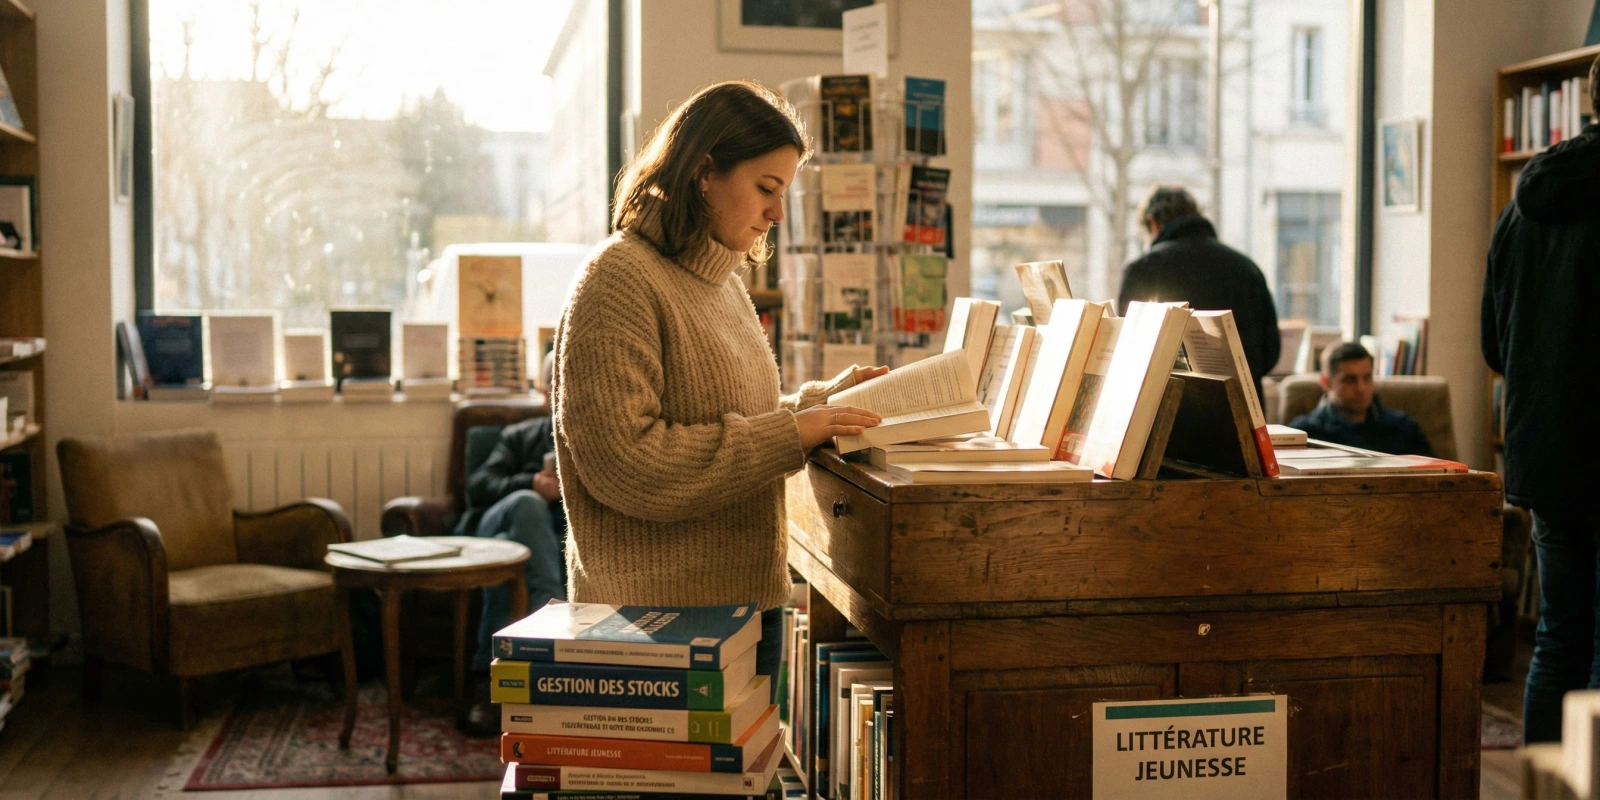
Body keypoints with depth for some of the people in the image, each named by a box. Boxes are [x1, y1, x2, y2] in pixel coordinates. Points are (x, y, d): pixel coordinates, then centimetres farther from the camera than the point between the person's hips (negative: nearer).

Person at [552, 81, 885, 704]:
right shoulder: (619, 278, -14)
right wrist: (790, 433, -20)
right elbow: (627, 462, -22)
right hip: (659, 612, -8)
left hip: (749, 598, 8)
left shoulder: (721, 280, 14)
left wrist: (823, 398, 7)